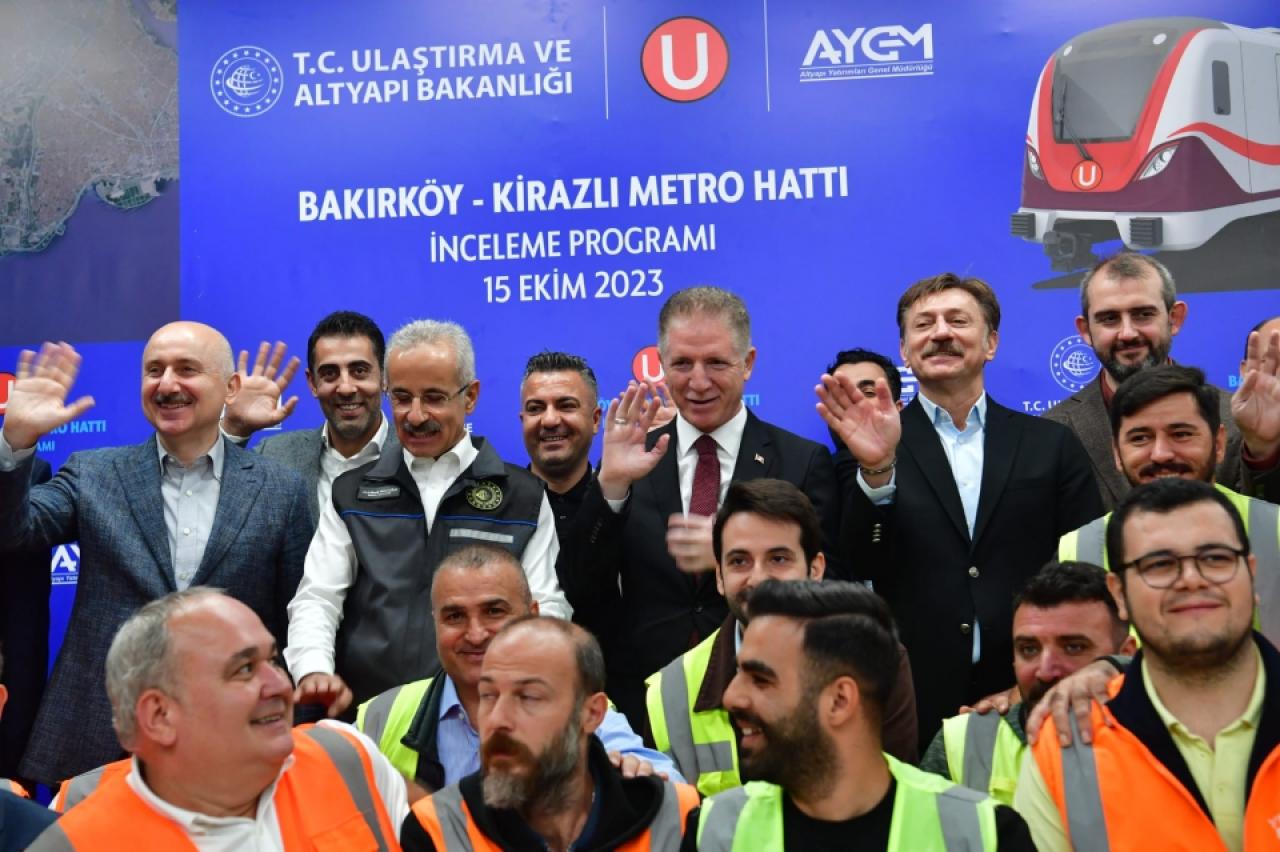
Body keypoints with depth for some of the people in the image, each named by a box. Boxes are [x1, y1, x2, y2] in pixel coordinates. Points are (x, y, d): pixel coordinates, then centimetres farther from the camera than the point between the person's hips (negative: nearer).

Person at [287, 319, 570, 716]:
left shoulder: (523, 497, 10)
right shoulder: (352, 494, 15)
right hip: (364, 713, 1)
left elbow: (546, 610, 5)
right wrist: (314, 673, -9)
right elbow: (316, 599, 10)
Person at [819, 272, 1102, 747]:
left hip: (1027, 699, 1)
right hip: (910, 703, -1)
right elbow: (859, 567, -8)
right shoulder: (872, 446, 3)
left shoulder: (1051, 445, 8)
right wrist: (875, 468, -23)